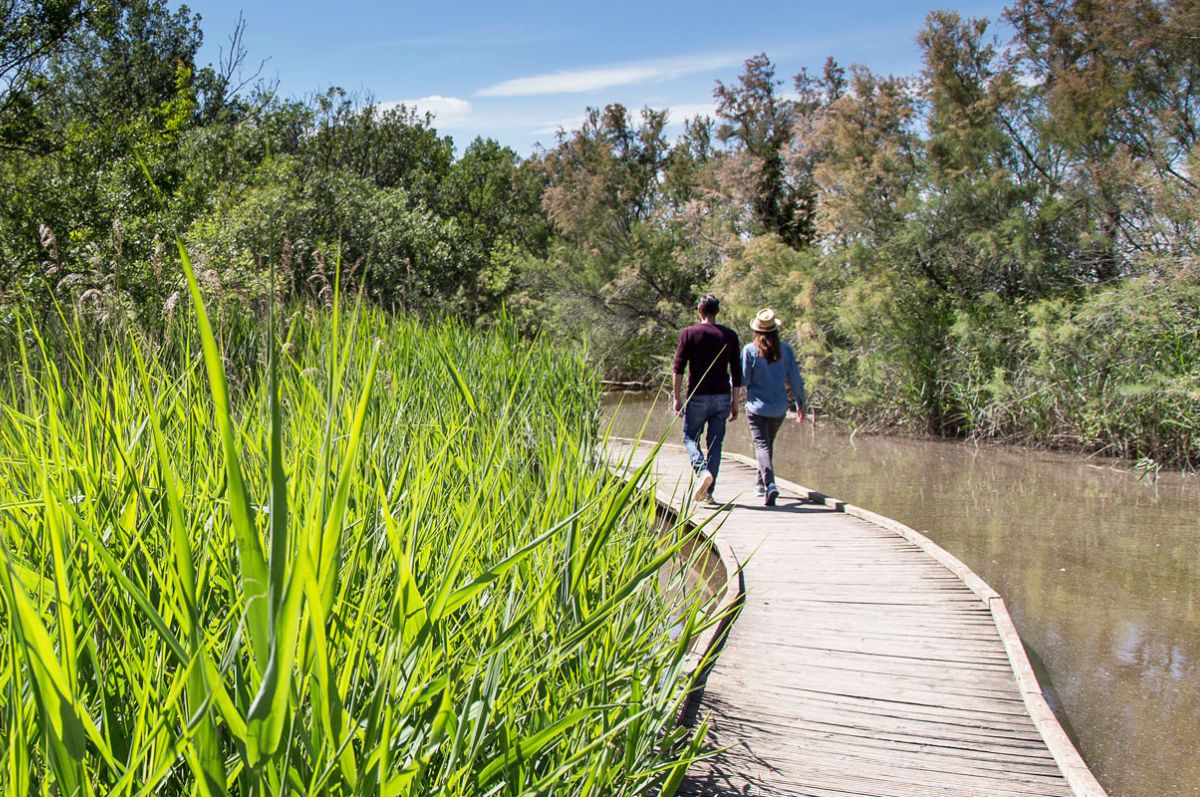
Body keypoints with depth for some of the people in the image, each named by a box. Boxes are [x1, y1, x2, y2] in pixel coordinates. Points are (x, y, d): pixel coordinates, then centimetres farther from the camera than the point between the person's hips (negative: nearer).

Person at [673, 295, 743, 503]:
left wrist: (677, 397, -3)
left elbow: (679, 367, -7)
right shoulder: (730, 336, 6)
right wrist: (734, 402, 11)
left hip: (698, 397, -2)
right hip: (722, 397, 2)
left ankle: (703, 472, -18)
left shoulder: (689, 334, -1)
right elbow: (736, 373, 5)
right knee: (715, 443, 8)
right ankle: (708, 492, 5)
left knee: (690, 438, 10)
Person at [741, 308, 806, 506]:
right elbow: (795, 380, 2)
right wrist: (800, 404, 13)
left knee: (761, 445, -4)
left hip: (757, 406, -3)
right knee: (768, 443, 21)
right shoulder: (785, 350, -2)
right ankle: (762, 483, 32)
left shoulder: (750, 350, -10)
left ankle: (770, 483, -26)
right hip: (779, 408, 3)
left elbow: (743, 379, -10)